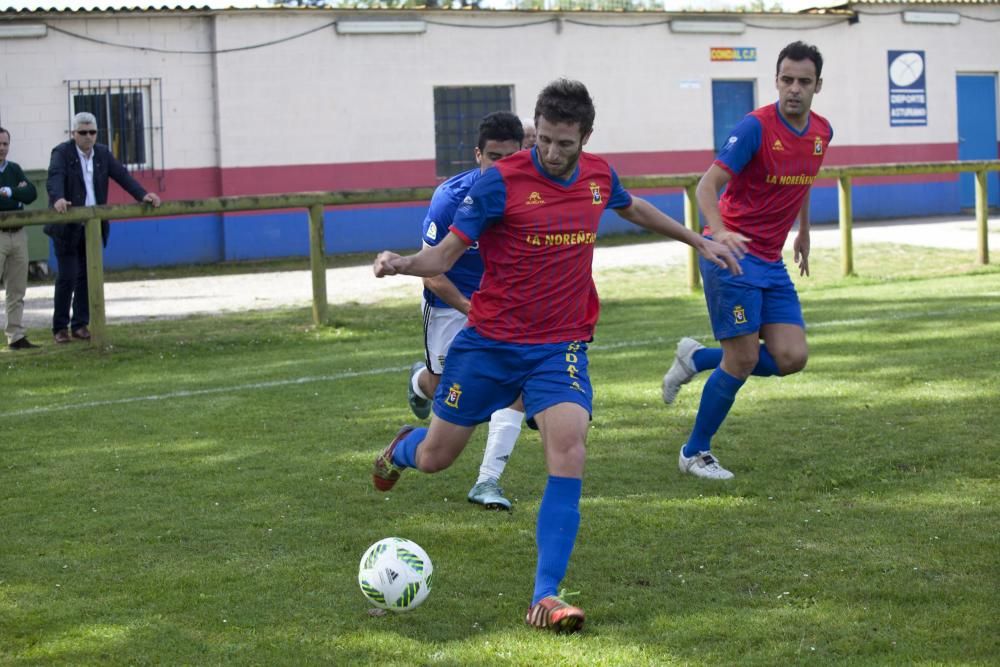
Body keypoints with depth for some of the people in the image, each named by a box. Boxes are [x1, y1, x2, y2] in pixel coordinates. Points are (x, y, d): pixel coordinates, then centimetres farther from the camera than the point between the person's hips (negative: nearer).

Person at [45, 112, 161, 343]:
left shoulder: (102, 153, 9)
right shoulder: (62, 153, -7)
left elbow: (122, 175, 2)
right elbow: (54, 178, -25)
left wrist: (142, 194, -14)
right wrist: (58, 198, -45)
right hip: (67, 226, -5)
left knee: (87, 276, 6)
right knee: (67, 276, -4)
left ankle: (80, 324, 14)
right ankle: (60, 327, 5)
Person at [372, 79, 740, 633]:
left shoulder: (598, 176, 0)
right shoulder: (500, 181, -15)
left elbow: (632, 208, 25)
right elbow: (444, 254, -13)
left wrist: (698, 241, 31)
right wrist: (401, 264, -33)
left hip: (560, 347, 2)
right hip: (489, 342, -2)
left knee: (569, 452, -21)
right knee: (435, 457, 10)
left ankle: (545, 598, -17)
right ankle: (400, 450, 51)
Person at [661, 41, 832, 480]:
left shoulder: (822, 132, 6)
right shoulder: (756, 127, -15)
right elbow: (708, 185, -20)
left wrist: (804, 231, 33)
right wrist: (719, 233, -38)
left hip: (771, 262, 7)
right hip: (732, 254, -7)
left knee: (791, 358, -4)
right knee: (744, 360, -8)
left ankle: (697, 358, 19)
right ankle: (695, 453, 11)